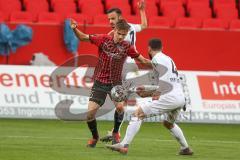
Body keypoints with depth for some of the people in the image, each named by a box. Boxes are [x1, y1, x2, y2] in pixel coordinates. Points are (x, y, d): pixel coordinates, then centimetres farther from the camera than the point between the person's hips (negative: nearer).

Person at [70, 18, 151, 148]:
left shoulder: (127, 47, -2)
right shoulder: (103, 39, -5)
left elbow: (143, 60, 6)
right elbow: (83, 37, 0)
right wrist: (75, 29, -18)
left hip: (115, 83, 0)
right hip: (100, 82, 0)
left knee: (120, 106, -26)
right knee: (90, 112, -9)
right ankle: (95, 137, 20)